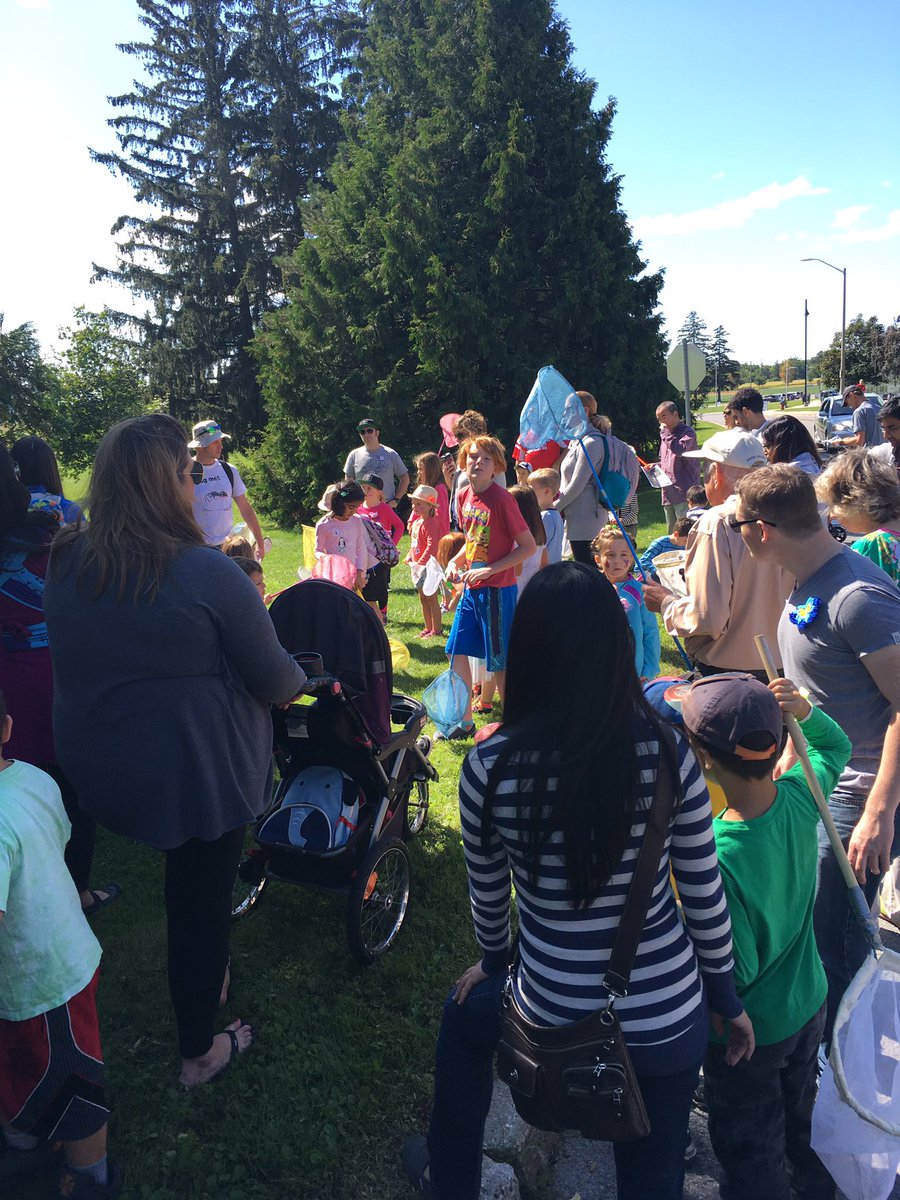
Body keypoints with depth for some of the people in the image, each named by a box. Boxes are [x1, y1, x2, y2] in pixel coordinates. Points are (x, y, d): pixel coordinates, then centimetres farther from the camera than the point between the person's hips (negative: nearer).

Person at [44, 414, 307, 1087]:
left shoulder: (65, 565, -5)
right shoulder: (208, 575, -23)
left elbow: (91, 662, 10)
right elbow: (274, 682, -14)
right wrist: (303, 678, 8)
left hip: (94, 768, 6)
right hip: (200, 772, -5)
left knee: (187, 886, 26)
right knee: (202, 903, 13)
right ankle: (199, 1053, 33)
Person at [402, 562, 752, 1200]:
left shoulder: (489, 766, -18)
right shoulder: (669, 752, -16)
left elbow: (488, 893, -1)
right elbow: (704, 892, -5)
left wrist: (493, 962, 20)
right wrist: (728, 997, 12)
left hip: (554, 1019, -1)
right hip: (671, 1019, 1)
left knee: (464, 1016, 32)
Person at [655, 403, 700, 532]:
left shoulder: (687, 432, -5)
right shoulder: (667, 435, 19)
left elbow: (679, 450, -25)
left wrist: (665, 433, -13)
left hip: (683, 492, -8)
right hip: (668, 492, 8)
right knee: (671, 532, 13)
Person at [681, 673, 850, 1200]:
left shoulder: (716, 859, -38)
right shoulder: (799, 799, -19)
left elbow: (737, 970, -27)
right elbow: (836, 745, 3)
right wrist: (806, 711, -16)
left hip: (748, 1032, -6)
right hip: (808, 1004, 7)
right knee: (803, 1126, 32)